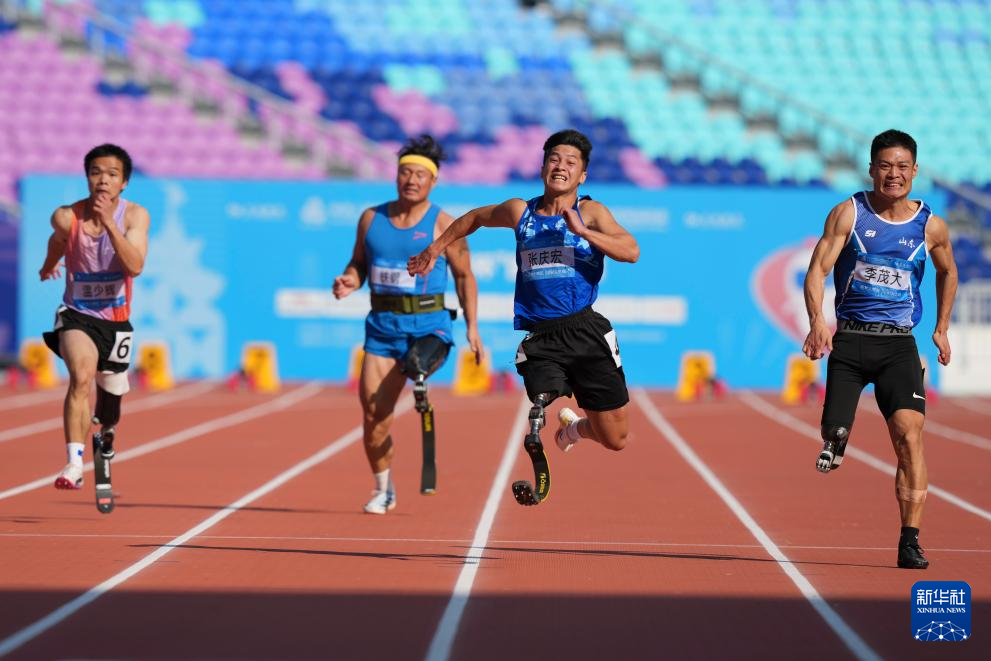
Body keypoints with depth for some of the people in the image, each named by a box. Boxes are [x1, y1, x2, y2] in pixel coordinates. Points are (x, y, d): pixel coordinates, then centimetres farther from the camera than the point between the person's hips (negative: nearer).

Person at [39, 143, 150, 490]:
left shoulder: (135, 216, -13)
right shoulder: (67, 217, -13)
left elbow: (135, 266, -28)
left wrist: (109, 223, -37)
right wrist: (49, 266, 32)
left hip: (115, 319, 2)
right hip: (77, 314, -2)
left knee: (110, 394, 17)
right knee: (81, 377, -29)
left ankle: (106, 433, 54)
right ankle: (74, 463, -35)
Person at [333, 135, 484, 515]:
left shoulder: (443, 225, -2)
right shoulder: (371, 219, 8)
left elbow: (464, 276, 4)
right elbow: (359, 264, 18)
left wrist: (472, 328, -1)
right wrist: (350, 281, -6)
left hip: (428, 325, -3)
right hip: (382, 325, 3)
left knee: (416, 363, -40)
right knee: (373, 414, -1)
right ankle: (383, 490, 16)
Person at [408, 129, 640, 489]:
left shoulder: (590, 212, -1)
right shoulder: (520, 211, 9)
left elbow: (631, 251, -17)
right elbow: (475, 218, 29)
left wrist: (580, 230, -25)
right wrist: (435, 248, 32)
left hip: (586, 333, -1)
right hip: (538, 338, 1)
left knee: (615, 440, 7)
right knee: (539, 415, -22)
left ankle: (574, 426, 39)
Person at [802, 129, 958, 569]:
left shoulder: (930, 226, 4)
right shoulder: (849, 214, -1)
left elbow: (947, 272, 24)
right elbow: (817, 270, -8)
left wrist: (941, 330, 21)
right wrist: (817, 322, -24)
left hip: (898, 344, 0)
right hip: (850, 338, 0)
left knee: (909, 433, -16)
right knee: (835, 433, -8)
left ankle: (910, 540, -15)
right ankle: (834, 441, 28)